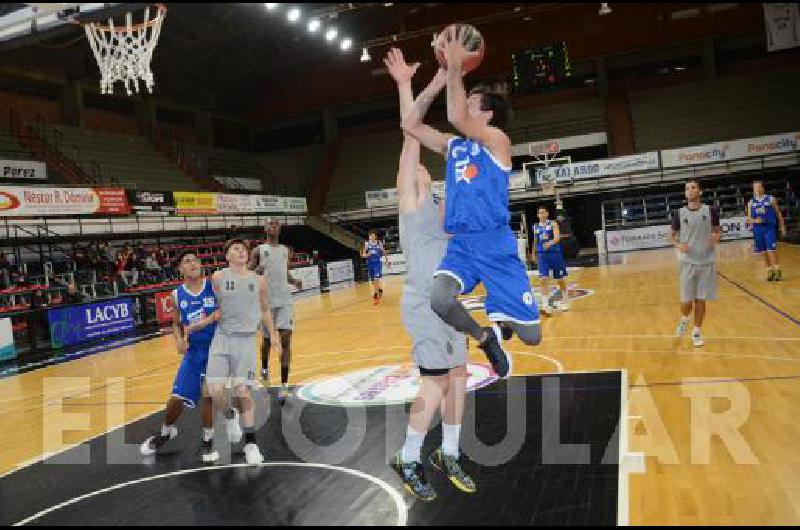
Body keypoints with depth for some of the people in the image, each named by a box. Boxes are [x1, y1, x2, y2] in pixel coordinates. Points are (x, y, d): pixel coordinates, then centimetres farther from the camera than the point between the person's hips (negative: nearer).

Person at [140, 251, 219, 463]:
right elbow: (176, 323, 11)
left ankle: (208, 440, 13)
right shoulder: (177, 295, -1)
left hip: (216, 349, -2)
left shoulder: (214, 287, -9)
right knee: (178, 397, 4)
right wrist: (179, 339, -8)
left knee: (208, 394, -9)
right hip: (193, 351, 2)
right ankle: (166, 432, 35)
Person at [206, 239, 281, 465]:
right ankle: (230, 416, 25)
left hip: (246, 339, 0)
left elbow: (265, 310, 18)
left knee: (243, 391, -3)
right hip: (221, 337, 0)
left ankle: (250, 442, 11)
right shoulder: (217, 277, 1)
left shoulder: (259, 280, 6)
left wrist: (272, 334, 15)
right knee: (215, 391, -9)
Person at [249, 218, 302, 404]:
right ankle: (264, 369, 43)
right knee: (267, 339, 12)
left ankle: (284, 385, -10)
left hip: (285, 300, 2)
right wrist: (256, 272, -21)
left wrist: (294, 281, 2)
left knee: (286, 339, -10)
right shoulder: (258, 250, 2)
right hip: (266, 301, -2)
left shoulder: (286, 250, 12)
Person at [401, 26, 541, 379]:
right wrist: (437, 83, 9)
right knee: (439, 300, -28)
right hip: (460, 244, 5)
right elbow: (410, 125, 13)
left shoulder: (497, 139, -2)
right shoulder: (452, 146, 16)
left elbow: (455, 117, -20)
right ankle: (486, 339, 3)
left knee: (531, 336, -2)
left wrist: (456, 67, -13)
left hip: (496, 244, -4)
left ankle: (503, 318, 38)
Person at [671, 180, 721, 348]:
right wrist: (678, 245, -12)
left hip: (707, 261, 0)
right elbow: (673, 235, 9)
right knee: (686, 299, 0)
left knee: (701, 299, 4)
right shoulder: (679, 213, 1)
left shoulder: (710, 211, 1)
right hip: (687, 262, 0)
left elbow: (718, 231, 10)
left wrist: (717, 237, -13)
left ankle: (697, 332, 18)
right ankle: (684, 319, 33)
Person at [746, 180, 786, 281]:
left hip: (770, 228, -3)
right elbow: (749, 219, 6)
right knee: (764, 252, 9)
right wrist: (755, 221, -15)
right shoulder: (751, 202, 6)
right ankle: (769, 271, 19)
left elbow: (778, 213, 7)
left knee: (771, 250, -12)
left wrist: (782, 226, 6)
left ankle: (777, 270, -3)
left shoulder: (771, 199, 0)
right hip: (758, 229, 3)